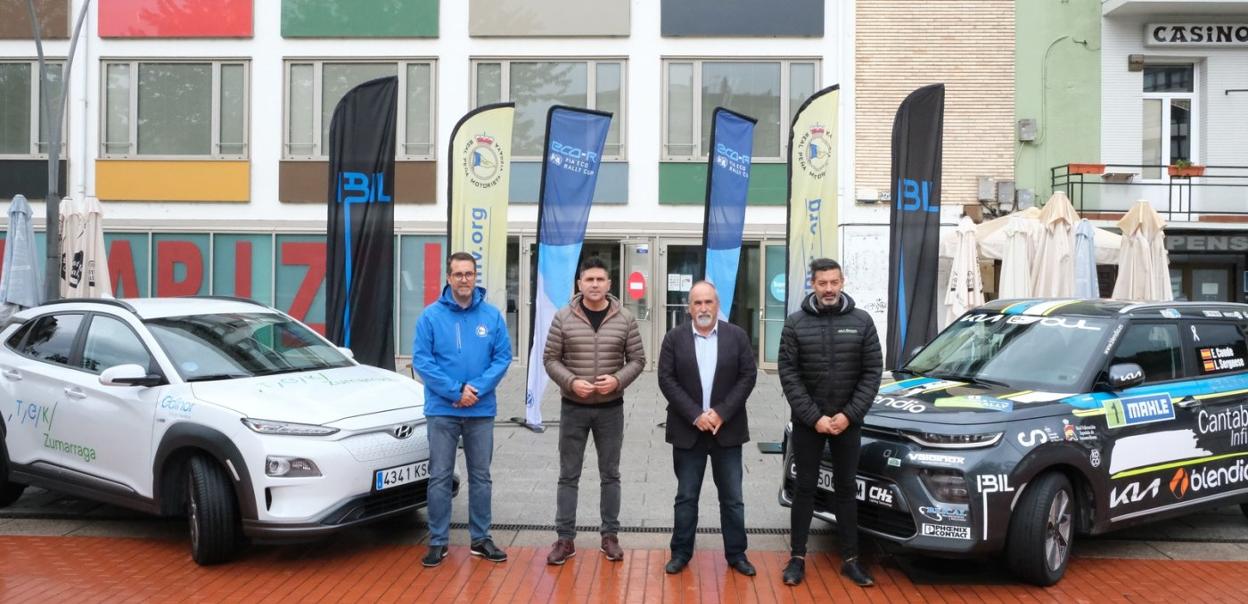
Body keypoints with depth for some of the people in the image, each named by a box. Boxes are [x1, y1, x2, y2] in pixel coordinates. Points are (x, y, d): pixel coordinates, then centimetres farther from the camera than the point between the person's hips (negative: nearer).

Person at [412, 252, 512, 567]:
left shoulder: (492, 315, 0)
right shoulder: (431, 315, -4)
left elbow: (502, 357, -2)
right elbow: (421, 360, -8)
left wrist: (476, 388, -16)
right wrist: (456, 391, -15)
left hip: (482, 410, 2)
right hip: (442, 410, -2)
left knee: (480, 476, 11)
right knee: (440, 477, 4)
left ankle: (481, 538, 22)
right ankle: (438, 541, 14)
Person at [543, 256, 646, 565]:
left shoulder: (625, 320, -2)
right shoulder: (563, 318, -4)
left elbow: (637, 359, 1)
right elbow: (550, 359, -1)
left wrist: (618, 380, -16)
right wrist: (571, 382, -17)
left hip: (611, 409, 1)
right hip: (573, 408, 0)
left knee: (610, 474, 10)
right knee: (568, 476, 6)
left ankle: (610, 536, 22)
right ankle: (565, 539, 14)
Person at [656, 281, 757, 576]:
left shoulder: (737, 336, 1)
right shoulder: (674, 338, 0)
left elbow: (748, 376, -3)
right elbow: (666, 380, -5)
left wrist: (721, 412, -12)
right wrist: (695, 415, -14)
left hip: (727, 430, 0)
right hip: (687, 430, 0)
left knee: (732, 498, 8)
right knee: (686, 497, 8)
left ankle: (736, 553, 19)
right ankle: (681, 552, 18)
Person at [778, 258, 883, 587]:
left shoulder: (861, 321, -1)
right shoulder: (796, 323, -4)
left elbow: (872, 372, -1)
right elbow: (789, 375, -6)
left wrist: (849, 414, -10)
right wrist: (814, 417, -13)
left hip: (848, 421, 1)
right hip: (807, 421, -1)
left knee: (846, 489, 10)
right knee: (805, 488, 7)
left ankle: (850, 560, 19)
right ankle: (798, 558, 16)